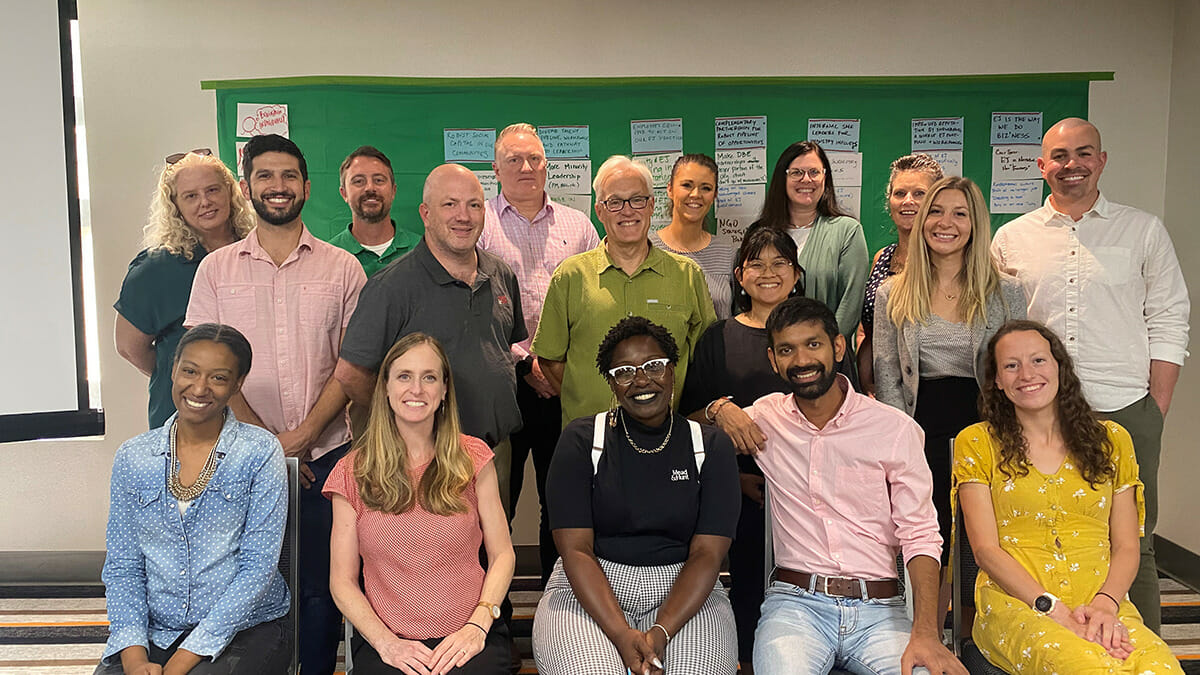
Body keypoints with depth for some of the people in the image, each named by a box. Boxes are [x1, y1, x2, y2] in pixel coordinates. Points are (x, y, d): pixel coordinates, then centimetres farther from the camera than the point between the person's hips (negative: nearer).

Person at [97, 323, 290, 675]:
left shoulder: (260, 453, -5)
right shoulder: (132, 458, 7)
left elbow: (258, 567, -10)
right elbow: (123, 567, 6)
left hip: (243, 628, -2)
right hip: (154, 631, 2)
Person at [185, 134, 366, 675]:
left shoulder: (342, 268, 5)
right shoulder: (216, 269, 7)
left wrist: (300, 436, -10)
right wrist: (263, 441, -8)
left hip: (326, 453, 0)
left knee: (321, 586, 5)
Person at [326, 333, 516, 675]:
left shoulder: (474, 458, 6)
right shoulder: (353, 473, 6)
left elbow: (502, 554, 7)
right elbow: (342, 581, 5)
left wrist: (478, 624, -8)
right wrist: (386, 642, -9)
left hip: (467, 638, 0)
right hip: (385, 639, 0)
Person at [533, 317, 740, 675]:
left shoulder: (711, 446, 4)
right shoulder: (581, 440, 1)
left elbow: (707, 553, -4)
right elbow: (576, 549, -6)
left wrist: (662, 632, -18)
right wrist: (622, 635, -18)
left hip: (685, 593, 1)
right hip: (589, 591, -1)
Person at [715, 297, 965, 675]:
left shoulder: (896, 428, 3)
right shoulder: (764, 419, 8)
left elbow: (920, 535, -1)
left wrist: (925, 631, -16)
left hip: (879, 608, 1)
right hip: (795, 602, 0)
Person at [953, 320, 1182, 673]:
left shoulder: (1111, 440, 16)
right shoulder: (977, 443, 7)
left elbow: (1126, 546, 12)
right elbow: (986, 548, 0)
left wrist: (1106, 603, -8)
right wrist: (1053, 609, -12)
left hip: (1102, 604, 3)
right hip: (1016, 604, -3)